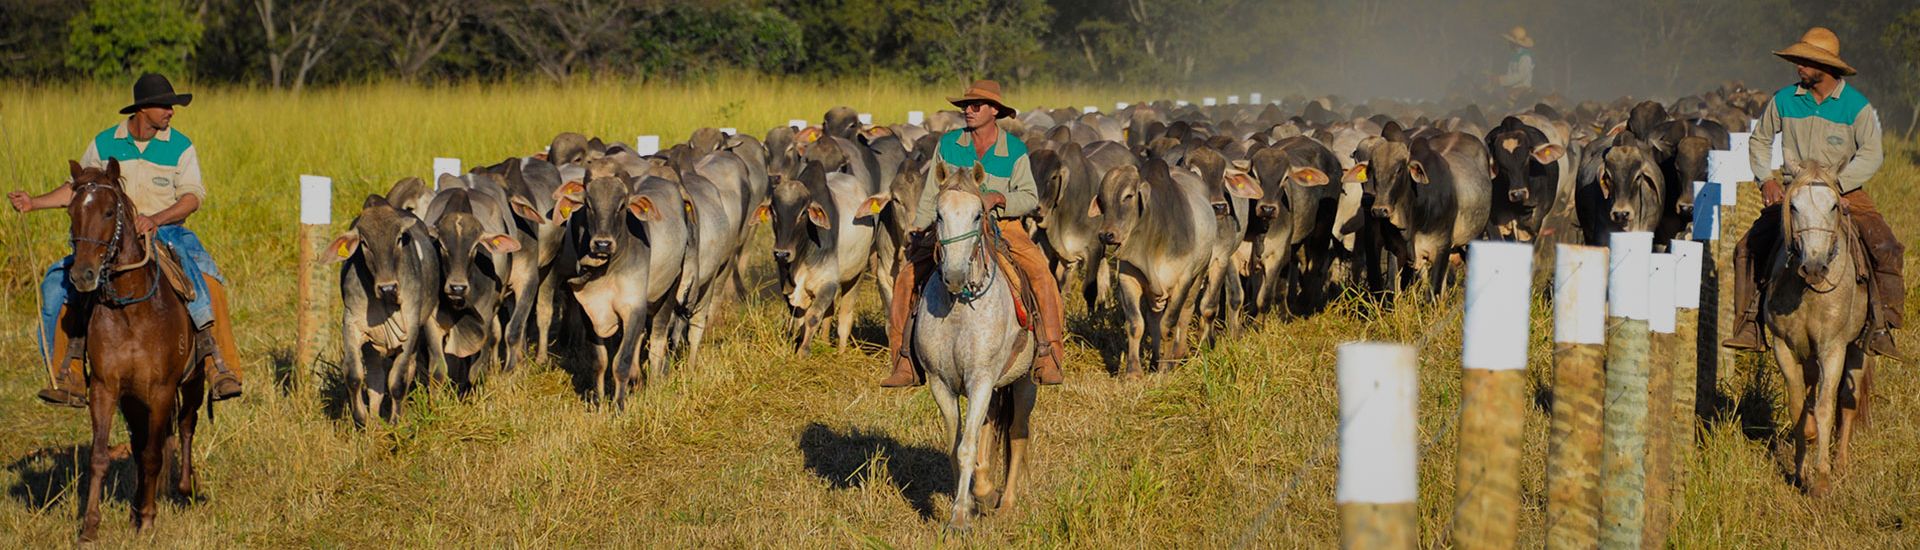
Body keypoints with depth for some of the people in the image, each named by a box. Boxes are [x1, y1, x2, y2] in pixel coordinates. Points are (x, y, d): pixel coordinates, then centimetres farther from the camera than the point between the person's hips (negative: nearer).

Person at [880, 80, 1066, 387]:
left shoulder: (1015, 151, -1)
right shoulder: (948, 145, 4)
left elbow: (1030, 198, -5)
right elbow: (931, 194, 11)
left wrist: (998, 198, -23)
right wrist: (919, 230, 2)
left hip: (1003, 227, -2)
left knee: (1042, 275, -26)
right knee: (907, 277, -15)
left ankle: (1048, 358, -19)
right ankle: (905, 364, -8)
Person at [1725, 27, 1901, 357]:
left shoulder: (1857, 107, -6)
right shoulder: (1784, 101, 3)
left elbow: (1870, 156, -12)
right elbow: (1759, 140, 17)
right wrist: (1766, 179, 1)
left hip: (1846, 193, -2)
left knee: (1884, 249, -23)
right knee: (1749, 248, -14)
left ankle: (1881, 326, -16)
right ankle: (1749, 322, -6)